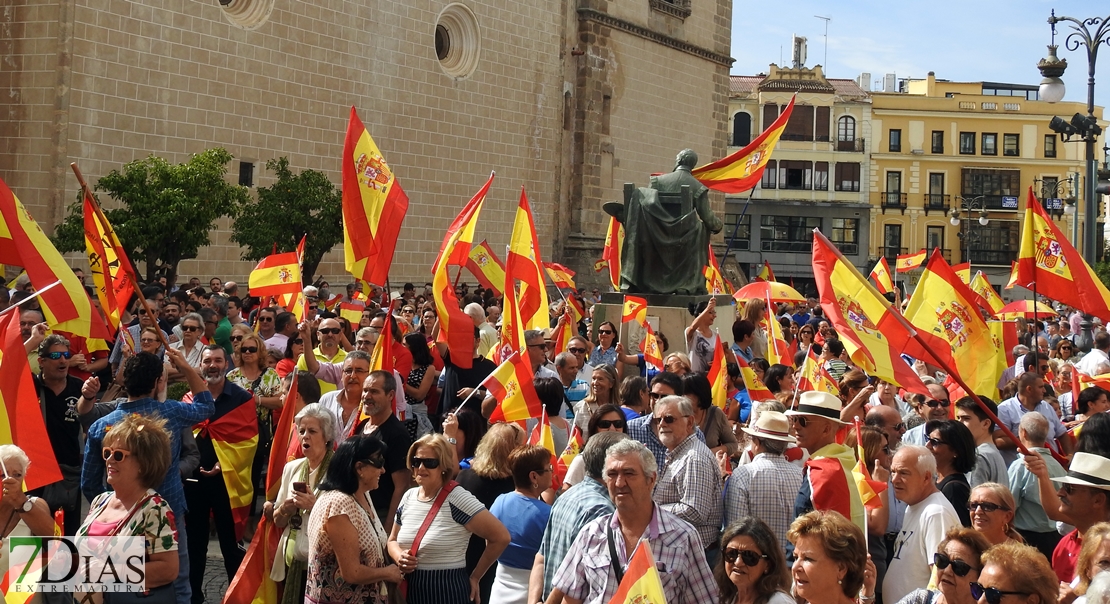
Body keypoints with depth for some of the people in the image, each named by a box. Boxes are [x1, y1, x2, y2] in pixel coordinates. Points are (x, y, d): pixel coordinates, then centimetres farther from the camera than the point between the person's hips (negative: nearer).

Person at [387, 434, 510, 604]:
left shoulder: (457, 499, -16)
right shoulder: (408, 497, 4)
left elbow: (501, 537, -17)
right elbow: (393, 540, 18)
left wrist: (474, 577, -7)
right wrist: (399, 557, -5)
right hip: (410, 590, 6)